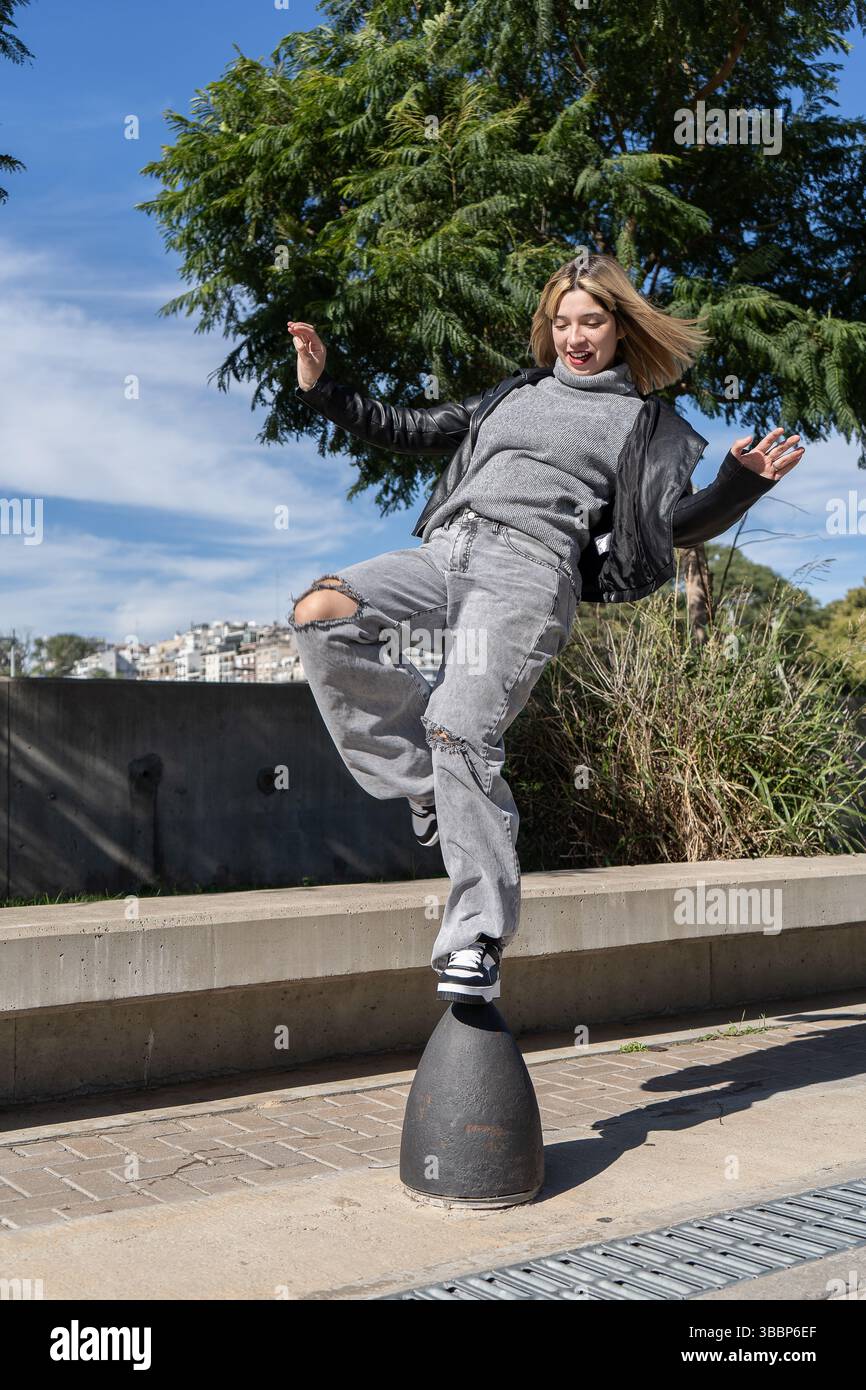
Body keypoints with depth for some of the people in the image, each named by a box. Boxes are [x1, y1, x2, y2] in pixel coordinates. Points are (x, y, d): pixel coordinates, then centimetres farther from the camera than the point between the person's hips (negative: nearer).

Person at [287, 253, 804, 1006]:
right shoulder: (516, 394, 30)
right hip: (445, 551, 5)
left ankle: (478, 937, -15)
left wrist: (744, 480, -12)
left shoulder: (649, 422, 18)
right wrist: (324, 390, 28)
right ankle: (429, 783, -8)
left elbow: (679, 523, 6)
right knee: (320, 614, -19)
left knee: (462, 732, -23)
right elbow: (414, 430, 34)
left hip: (529, 569, -5)